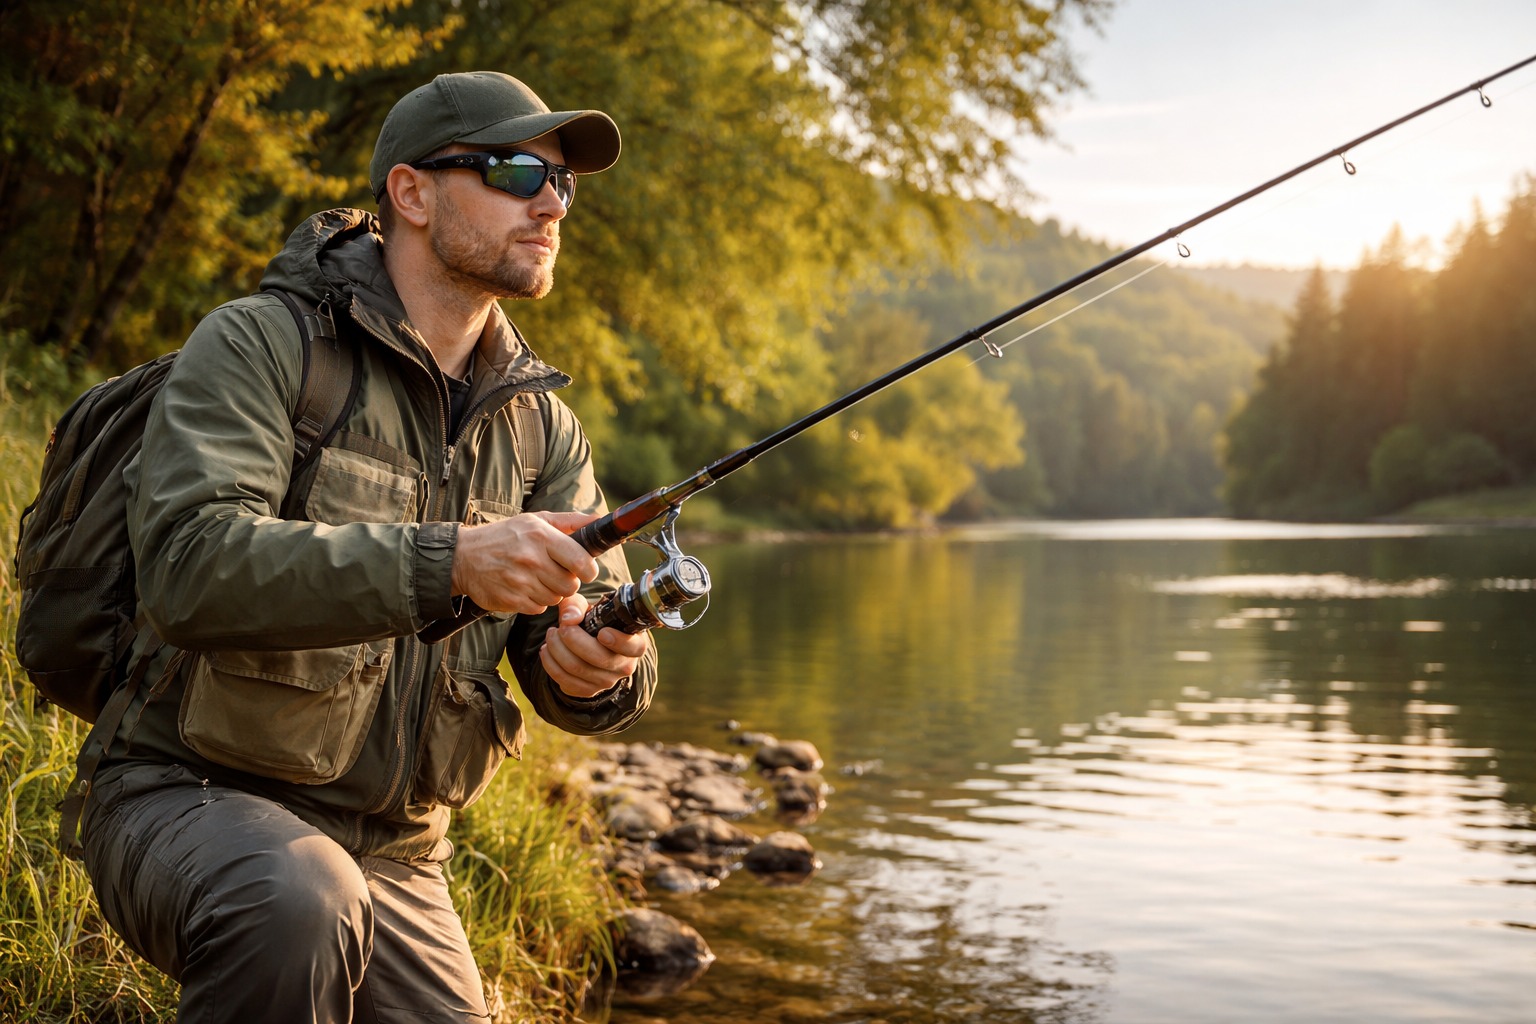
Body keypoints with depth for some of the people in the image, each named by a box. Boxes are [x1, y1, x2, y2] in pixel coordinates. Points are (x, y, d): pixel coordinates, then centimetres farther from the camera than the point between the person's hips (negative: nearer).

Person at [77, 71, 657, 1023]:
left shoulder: (542, 422, 9)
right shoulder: (260, 343, -9)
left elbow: (600, 616, 3)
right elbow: (189, 565, -25)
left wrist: (594, 666, -22)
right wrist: (446, 561, -35)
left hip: (392, 852, 6)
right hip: (194, 797, -6)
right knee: (297, 904, -36)